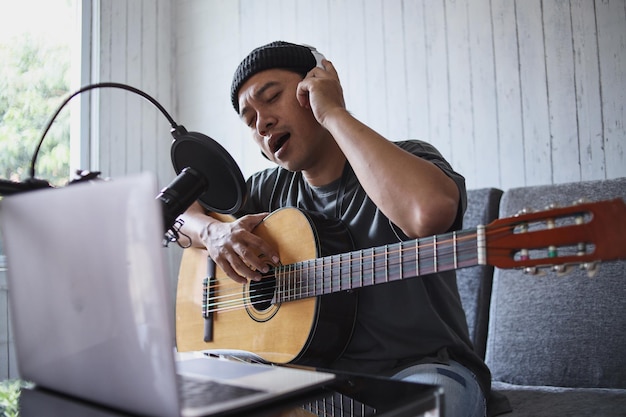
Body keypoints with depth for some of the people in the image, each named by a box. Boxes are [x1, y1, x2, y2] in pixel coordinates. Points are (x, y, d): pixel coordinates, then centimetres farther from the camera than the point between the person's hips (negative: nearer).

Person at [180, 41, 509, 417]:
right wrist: (213, 232, -8)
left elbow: (429, 212, -33)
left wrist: (335, 114, -21)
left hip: (418, 365, -4)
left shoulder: (409, 160, -9)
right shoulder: (272, 189, 8)